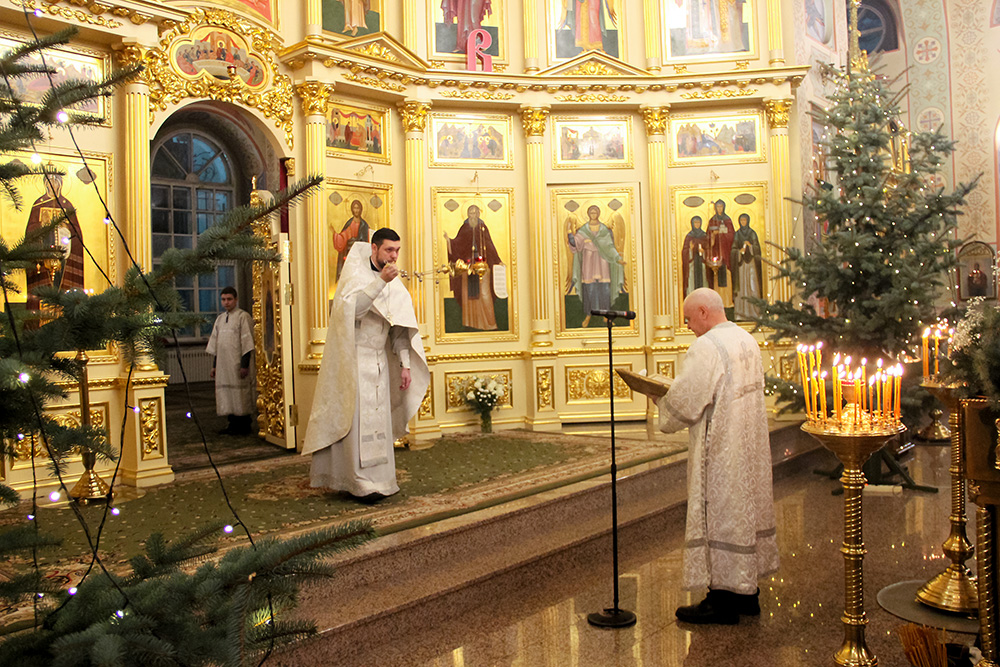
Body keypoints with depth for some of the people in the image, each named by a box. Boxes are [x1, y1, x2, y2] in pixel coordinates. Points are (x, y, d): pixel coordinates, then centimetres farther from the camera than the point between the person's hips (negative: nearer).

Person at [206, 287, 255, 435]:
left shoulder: (243, 316, -6)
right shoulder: (220, 319, 15)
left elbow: (247, 342, -11)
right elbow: (215, 344, 18)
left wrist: (244, 365, -16)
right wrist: (214, 365, 13)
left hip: (237, 363, -7)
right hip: (223, 364, 7)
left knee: (240, 395, -3)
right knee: (227, 395, 8)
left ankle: (243, 427, 4)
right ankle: (233, 424, 17)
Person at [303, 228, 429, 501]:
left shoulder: (395, 285, 8)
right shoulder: (355, 272, -9)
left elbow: (401, 327, 8)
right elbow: (351, 308, -28)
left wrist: (405, 365, 2)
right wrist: (380, 281, -31)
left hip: (378, 360, 6)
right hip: (352, 358, -6)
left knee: (378, 421, 7)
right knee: (358, 418, -8)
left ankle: (377, 478, 14)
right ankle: (363, 483, -4)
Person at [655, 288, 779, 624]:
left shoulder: (706, 347, -19)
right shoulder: (747, 341, 10)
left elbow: (686, 400, -21)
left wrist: (661, 401, -1)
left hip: (721, 449, -9)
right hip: (750, 445, 9)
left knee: (719, 512, -1)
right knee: (745, 507, 15)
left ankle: (723, 602, 8)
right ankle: (747, 593, 26)